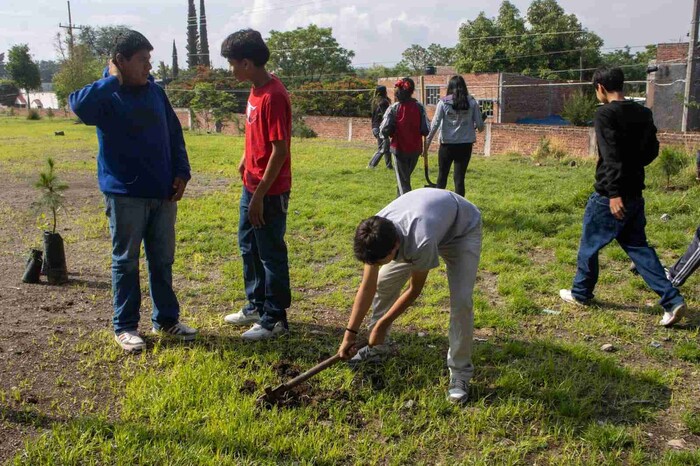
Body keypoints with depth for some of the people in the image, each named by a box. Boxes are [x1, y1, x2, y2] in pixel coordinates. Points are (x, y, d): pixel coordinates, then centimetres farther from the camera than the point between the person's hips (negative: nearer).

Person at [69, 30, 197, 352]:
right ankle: (125, 326, 18)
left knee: (163, 260, 13)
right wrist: (113, 79, -20)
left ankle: (166, 320, 25)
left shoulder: (156, 92, 9)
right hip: (125, 194, -5)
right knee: (126, 261, 6)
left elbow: (174, 134, 14)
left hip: (162, 193, 5)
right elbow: (78, 104, -31)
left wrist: (181, 172, 3)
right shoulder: (106, 96, -8)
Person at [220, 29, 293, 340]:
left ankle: (275, 319, 15)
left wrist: (260, 194, -21)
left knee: (271, 254, 2)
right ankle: (256, 306, 35)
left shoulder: (273, 96, -21)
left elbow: (280, 149, -23)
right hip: (251, 184, 10)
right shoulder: (256, 90, 8)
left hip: (269, 191, -10)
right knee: (248, 246, 20)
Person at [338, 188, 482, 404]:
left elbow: (415, 289, -25)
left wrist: (383, 324, -16)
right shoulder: (375, 235, -28)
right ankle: (376, 347, 20)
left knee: (461, 301, -20)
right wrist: (350, 333, -15)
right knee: (383, 281, 0)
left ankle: (460, 372, -3)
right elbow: (367, 287, -16)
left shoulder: (421, 243, -46)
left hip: (462, 229, -5)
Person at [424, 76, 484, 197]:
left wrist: (427, 143, -2)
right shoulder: (472, 102, -1)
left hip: (447, 144, -1)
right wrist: (473, 126, 21)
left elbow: (435, 124, -7)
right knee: (460, 177, 6)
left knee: (442, 175, 14)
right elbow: (480, 125, -1)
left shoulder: (443, 102, -4)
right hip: (465, 144, 1)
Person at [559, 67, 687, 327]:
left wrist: (614, 193, -26)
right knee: (637, 246, 13)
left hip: (610, 195, -7)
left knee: (590, 244, 11)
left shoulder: (605, 114, -14)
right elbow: (652, 150, 15)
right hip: (635, 193, 7)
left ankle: (580, 294, 26)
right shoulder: (642, 113, 8)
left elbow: (611, 156, -23)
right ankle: (672, 300, 6)